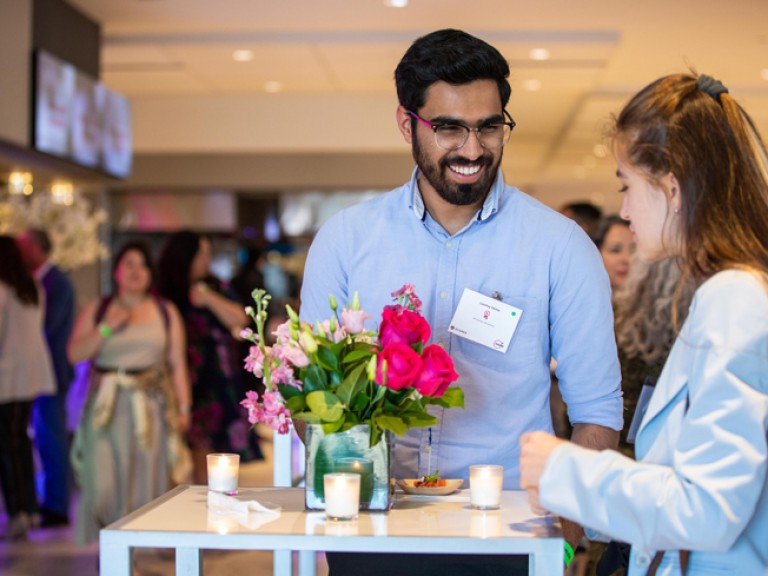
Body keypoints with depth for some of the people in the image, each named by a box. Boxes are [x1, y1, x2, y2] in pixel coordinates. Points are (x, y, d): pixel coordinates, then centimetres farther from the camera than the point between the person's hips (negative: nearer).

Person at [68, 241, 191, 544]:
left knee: (146, 479, -1)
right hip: (106, 407, 0)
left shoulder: (166, 311, 9)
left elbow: (178, 364, 6)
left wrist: (183, 407, -1)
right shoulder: (96, 309, 10)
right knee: (103, 481, -5)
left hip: (151, 407, 0)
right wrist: (107, 328, -9)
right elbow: (75, 354, 1)